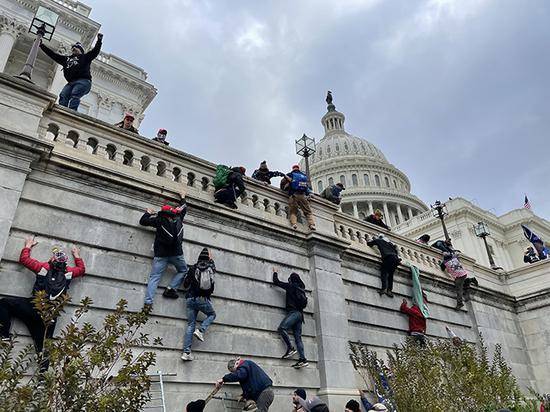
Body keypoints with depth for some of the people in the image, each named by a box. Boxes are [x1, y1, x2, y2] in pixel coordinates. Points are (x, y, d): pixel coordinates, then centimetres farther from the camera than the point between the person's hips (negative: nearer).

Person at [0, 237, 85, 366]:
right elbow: (82, 269, 28)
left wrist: (28, 246, 27)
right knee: (43, 341, 8)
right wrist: (77, 256, 37)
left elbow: (23, 259, 13)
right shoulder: (68, 272, 6)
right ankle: (44, 367, -1)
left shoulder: (44, 267, 0)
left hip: (34, 306, -3)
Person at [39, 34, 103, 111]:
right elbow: (52, 54, 36)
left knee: (74, 95, -29)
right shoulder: (66, 59, 34)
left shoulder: (84, 57, 21)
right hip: (71, 82, 5)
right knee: (63, 95, -21)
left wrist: (99, 40, -5)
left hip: (83, 81, -5)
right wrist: (41, 45, 37)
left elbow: (95, 51, 8)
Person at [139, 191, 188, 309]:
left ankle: (148, 301, -12)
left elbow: (143, 221, 11)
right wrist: (183, 197, 47)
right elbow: (184, 207, 30)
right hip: (176, 253, 0)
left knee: (154, 277, -1)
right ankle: (171, 288, 0)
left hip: (161, 254, 0)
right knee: (183, 270, 20)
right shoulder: (178, 217, 10)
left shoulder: (159, 219, 4)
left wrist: (148, 213, 29)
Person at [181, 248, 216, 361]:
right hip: (203, 299, -2)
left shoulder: (193, 268, 4)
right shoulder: (211, 267, 3)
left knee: (190, 325, 6)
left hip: (191, 299, 2)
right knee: (212, 315, 25)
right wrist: (210, 259, 45)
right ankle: (201, 331, -1)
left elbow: (185, 285, 8)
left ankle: (186, 352, -2)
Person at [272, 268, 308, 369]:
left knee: (282, 328, -18)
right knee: (298, 337, 0)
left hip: (293, 312, -8)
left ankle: (290, 348, -25)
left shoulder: (291, 286, 1)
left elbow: (276, 282, 9)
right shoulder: (301, 288, 19)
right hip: (300, 313, 8)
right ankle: (302, 359, -10)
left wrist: (275, 273, 29)